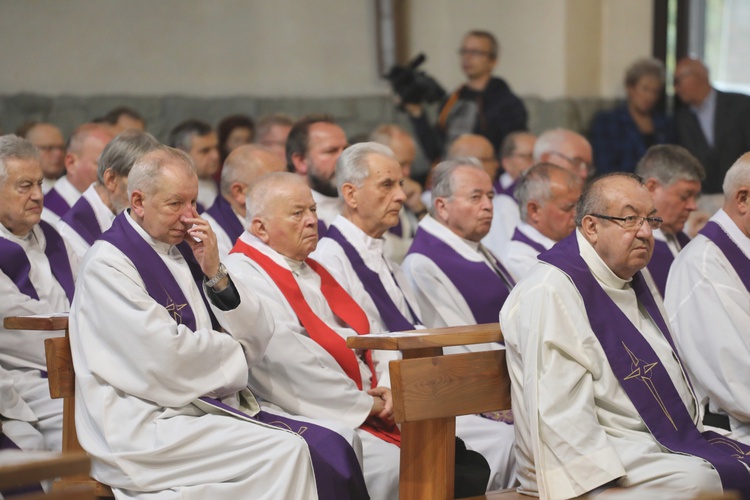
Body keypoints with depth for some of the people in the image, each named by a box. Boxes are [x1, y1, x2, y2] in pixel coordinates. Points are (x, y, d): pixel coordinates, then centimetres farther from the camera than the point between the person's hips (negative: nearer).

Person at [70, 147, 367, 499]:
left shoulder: (186, 249, 15)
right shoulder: (108, 264, -6)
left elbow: (259, 339, 9)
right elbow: (167, 357, -17)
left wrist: (216, 274, -5)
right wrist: (231, 352, 1)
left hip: (210, 408, 7)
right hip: (146, 427, -7)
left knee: (330, 449, -13)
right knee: (284, 453, -26)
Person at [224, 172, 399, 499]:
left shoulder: (313, 272, 23)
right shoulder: (245, 275, -7)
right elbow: (288, 359, -16)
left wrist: (386, 389, -2)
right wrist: (365, 404, -12)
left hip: (368, 410, 9)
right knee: (388, 465, -31)